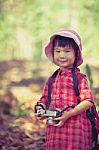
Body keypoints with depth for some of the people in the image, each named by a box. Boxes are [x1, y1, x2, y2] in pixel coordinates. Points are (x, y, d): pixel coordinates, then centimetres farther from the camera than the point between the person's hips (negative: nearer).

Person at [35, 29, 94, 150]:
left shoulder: (79, 78, -5)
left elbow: (88, 101, -11)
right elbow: (45, 99, 21)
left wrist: (68, 114, -18)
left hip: (76, 130, -5)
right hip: (54, 129, 5)